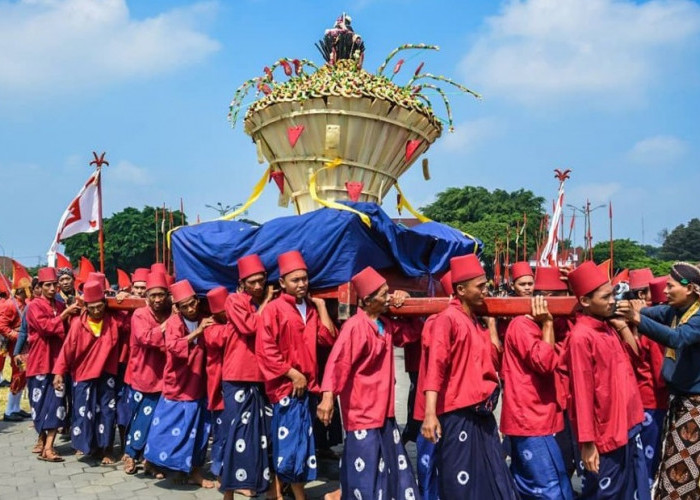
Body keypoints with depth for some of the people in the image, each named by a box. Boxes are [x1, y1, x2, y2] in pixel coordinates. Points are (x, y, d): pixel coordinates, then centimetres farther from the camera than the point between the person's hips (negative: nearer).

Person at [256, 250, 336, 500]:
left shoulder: (312, 308, 11)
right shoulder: (274, 309, -8)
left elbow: (328, 339, 3)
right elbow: (265, 349, -13)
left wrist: (321, 306, 2)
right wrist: (292, 374, -14)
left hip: (308, 385, 6)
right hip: (286, 385, -6)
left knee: (296, 441, 13)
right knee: (291, 442, -3)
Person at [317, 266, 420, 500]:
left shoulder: (386, 324, 7)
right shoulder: (355, 326, -17)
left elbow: (411, 333, 22)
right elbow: (337, 362, -25)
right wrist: (328, 395, -37)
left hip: (384, 410, 8)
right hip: (362, 411, -8)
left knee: (393, 467, 17)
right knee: (365, 471, -1)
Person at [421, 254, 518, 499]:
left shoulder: (477, 321, 13)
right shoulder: (447, 318, -11)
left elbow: (492, 361, 16)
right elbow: (435, 367, -19)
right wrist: (430, 413, -27)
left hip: (482, 414, 8)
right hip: (458, 415, -8)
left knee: (493, 479, 13)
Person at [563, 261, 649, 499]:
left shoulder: (609, 327, 5)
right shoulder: (581, 337, -20)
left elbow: (634, 353, 17)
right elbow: (582, 392, -20)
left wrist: (622, 325, 3)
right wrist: (587, 442, -19)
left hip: (628, 425, 8)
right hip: (606, 434, -8)